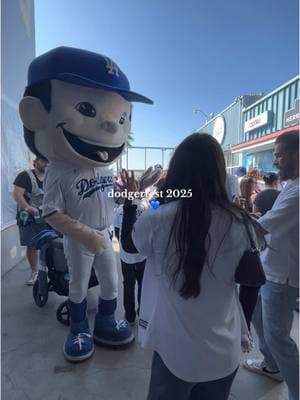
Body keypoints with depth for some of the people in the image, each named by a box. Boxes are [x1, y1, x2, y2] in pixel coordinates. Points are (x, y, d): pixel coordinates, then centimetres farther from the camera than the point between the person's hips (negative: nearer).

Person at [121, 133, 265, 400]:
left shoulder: (159, 219, -23)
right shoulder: (238, 222, -17)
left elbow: (128, 243, 0)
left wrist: (130, 200, 11)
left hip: (175, 348, -1)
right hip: (225, 350, 2)